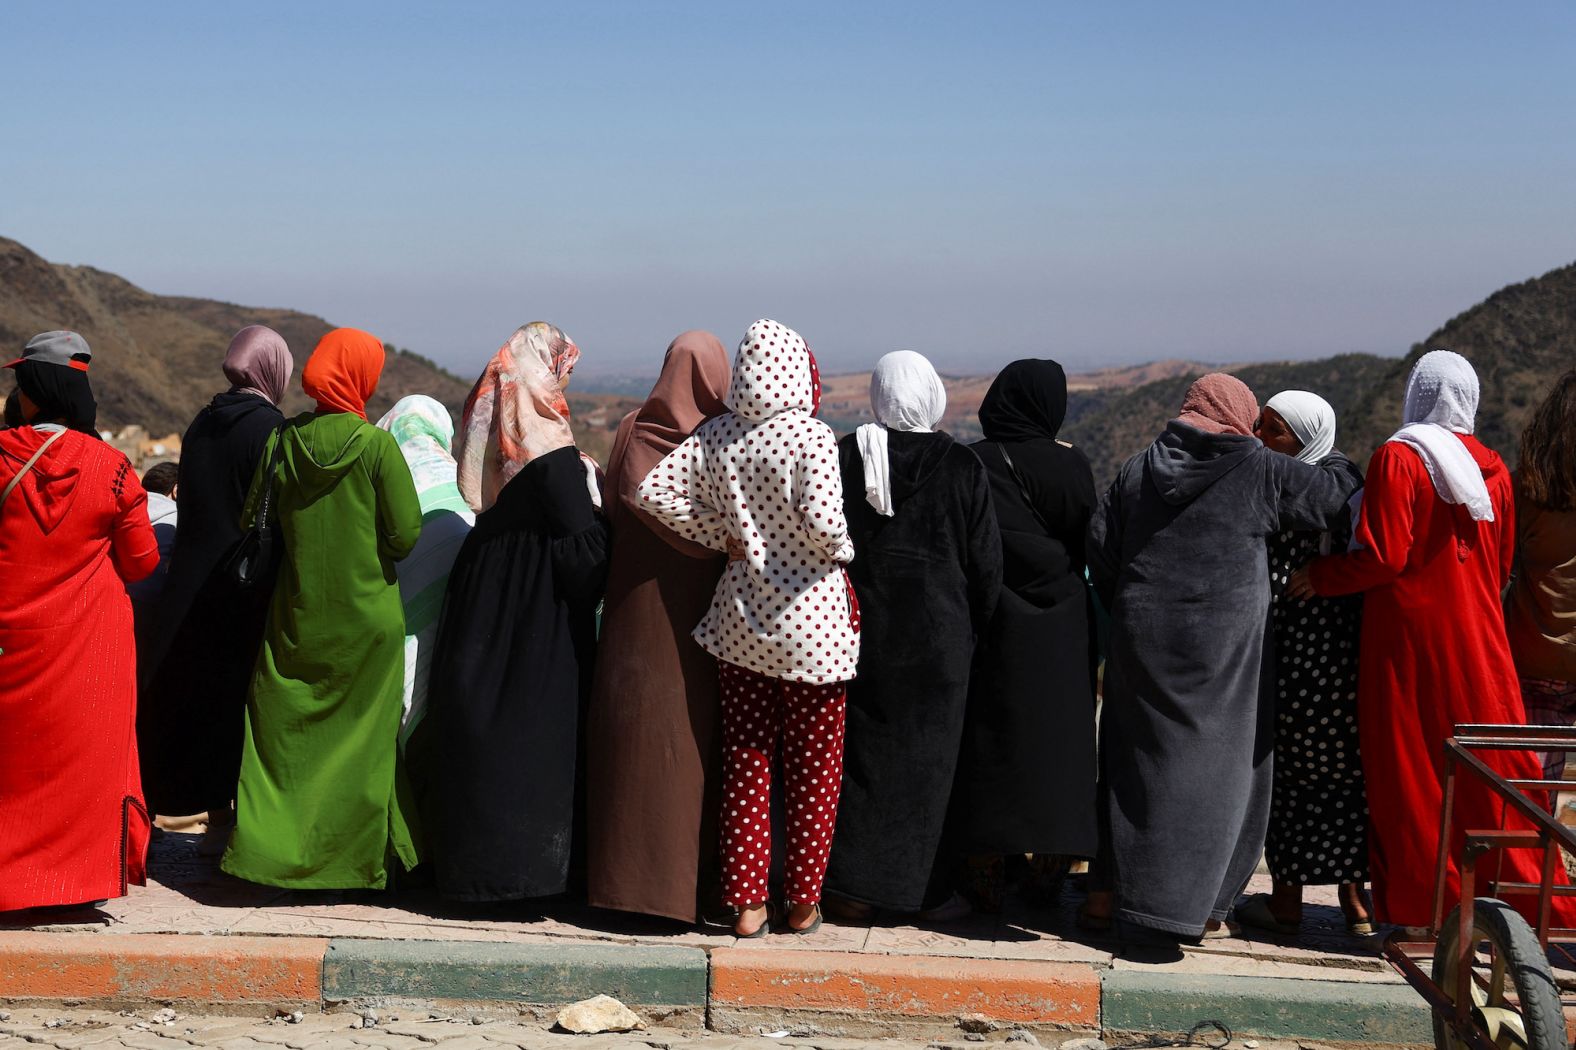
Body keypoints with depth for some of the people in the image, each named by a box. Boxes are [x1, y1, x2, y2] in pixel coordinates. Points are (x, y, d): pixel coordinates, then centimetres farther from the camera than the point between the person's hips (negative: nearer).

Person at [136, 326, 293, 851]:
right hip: (249, 589, -6)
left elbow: (192, 506, 13)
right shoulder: (269, 427, -13)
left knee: (201, 694, 11)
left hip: (192, 586, 6)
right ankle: (242, 818, 5)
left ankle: (218, 817, 18)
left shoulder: (202, 424, 7)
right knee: (245, 696, 2)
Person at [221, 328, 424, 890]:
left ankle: (264, 845, 7)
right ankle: (357, 859, 13)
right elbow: (406, 532, -11)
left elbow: (251, 524, 5)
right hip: (365, 614, -3)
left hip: (294, 613, 3)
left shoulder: (279, 442, -2)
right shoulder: (376, 446, -12)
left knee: (285, 732, 11)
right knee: (360, 735, 8)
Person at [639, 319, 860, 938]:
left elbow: (655, 490, -4)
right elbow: (824, 521, -25)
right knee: (814, 770, 9)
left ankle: (745, 904, 15)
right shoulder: (812, 437, -14)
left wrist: (725, 537, 1)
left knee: (744, 766, 11)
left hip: (740, 619, 4)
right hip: (811, 619, -4)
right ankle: (803, 904, 16)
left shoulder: (715, 436, 0)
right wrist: (841, 553, -3)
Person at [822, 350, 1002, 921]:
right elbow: (986, 562, -3)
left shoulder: (846, 456, -6)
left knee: (861, 752, 9)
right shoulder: (963, 467, -7)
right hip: (940, 634, -1)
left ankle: (851, 887, 11)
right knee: (928, 757, 9)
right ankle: (927, 889, 15)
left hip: (863, 630, 1)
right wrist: (972, 633, 9)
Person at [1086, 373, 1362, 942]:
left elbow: (1099, 543, 3)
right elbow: (1336, 494, 3)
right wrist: (1335, 461, 25)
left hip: (1143, 635, 3)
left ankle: (1111, 888, 17)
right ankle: (1193, 906, 3)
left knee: (1132, 754, 13)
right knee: (1217, 764, 5)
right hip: (1223, 642, -3)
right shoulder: (1260, 469, -4)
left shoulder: (1137, 469, 5)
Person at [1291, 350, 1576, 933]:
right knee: (1493, 762, 10)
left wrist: (1319, 577, -4)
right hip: (1478, 641, 5)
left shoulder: (1397, 459, -12)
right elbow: (1503, 566, 12)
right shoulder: (1490, 468, 5)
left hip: (1407, 634, -5)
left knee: (1409, 766, 5)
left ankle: (1418, 905, 11)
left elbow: (1383, 557, -18)